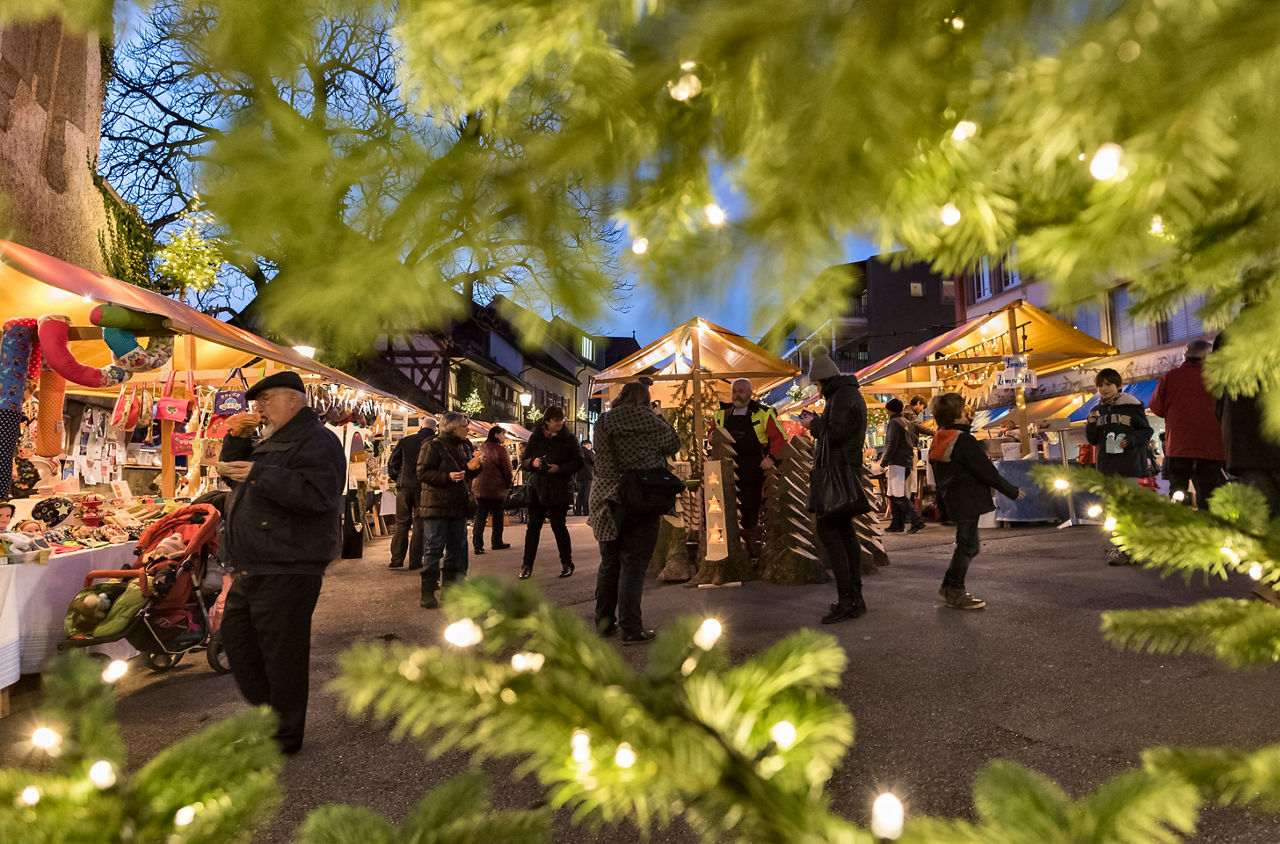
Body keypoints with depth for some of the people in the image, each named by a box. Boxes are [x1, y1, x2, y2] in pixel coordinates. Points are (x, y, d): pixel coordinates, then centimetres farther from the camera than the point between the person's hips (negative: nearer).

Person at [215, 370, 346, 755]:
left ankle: (284, 736, 15)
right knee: (235, 636, 20)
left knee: (281, 653, -1)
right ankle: (267, 711, 35)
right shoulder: (269, 441, 19)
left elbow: (318, 493, -27)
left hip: (287, 572, -10)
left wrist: (258, 474, -25)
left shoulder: (317, 441, -12)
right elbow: (233, 475, 26)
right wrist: (237, 438, 9)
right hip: (252, 568, 10)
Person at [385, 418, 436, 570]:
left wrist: (398, 478, 16)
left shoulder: (405, 441, 6)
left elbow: (392, 463, 6)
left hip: (404, 486, 2)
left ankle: (397, 560, 9)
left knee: (401, 523, 10)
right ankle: (415, 561, 3)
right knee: (419, 524, 4)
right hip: (423, 488, -2)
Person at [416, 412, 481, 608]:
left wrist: (473, 467, 1)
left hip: (458, 506, 8)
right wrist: (447, 477, -23)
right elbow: (423, 473, -13)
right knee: (434, 548, -5)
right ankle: (428, 593, 0)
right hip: (436, 506, -8)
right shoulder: (433, 447, -8)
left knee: (457, 547, 11)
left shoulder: (464, 447, 15)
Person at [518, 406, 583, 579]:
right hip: (537, 488, 2)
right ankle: (527, 565, 8)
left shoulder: (569, 438, 0)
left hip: (560, 490, -2)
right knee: (533, 525, 1)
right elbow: (523, 460, 9)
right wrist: (533, 463, -13)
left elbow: (578, 461, -3)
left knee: (558, 525, 1)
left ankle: (567, 563, 16)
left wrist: (559, 468, -17)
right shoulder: (535, 438, 6)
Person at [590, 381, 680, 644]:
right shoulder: (649, 421, -10)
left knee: (609, 562, 16)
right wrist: (661, 418, 17)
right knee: (633, 565, -1)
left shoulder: (603, 422, 3)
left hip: (606, 500, 5)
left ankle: (604, 621, 25)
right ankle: (631, 629, 2)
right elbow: (673, 444, 4)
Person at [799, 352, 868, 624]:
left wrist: (814, 424, -4)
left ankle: (846, 598, -12)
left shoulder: (843, 396, -14)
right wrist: (818, 421, 14)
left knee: (827, 529, -11)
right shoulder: (851, 394, 20)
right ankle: (855, 597, 16)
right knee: (844, 531, 11)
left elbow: (835, 435, -20)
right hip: (845, 471, 11)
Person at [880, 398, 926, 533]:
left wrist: (884, 462, -14)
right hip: (908, 462, 9)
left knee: (898, 496, -9)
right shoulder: (907, 423, 17)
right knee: (896, 496, 12)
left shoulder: (894, 423, -9)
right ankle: (897, 524, 13)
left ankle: (917, 521, -14)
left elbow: (892, 445, -16)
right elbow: (915, 440, 25)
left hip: (897, 463, -9)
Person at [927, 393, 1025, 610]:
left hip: (953, 500, 10)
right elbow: (987, 472, -15)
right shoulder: (965, 441, -17)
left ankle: (949, 587, 23)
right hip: (968, 501, -10)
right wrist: (1012, 491, -5)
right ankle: (955, 594, 5)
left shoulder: (937, 443, 10)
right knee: (967, 545, -2)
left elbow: (938, 475, 17)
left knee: (968, 545, 18)